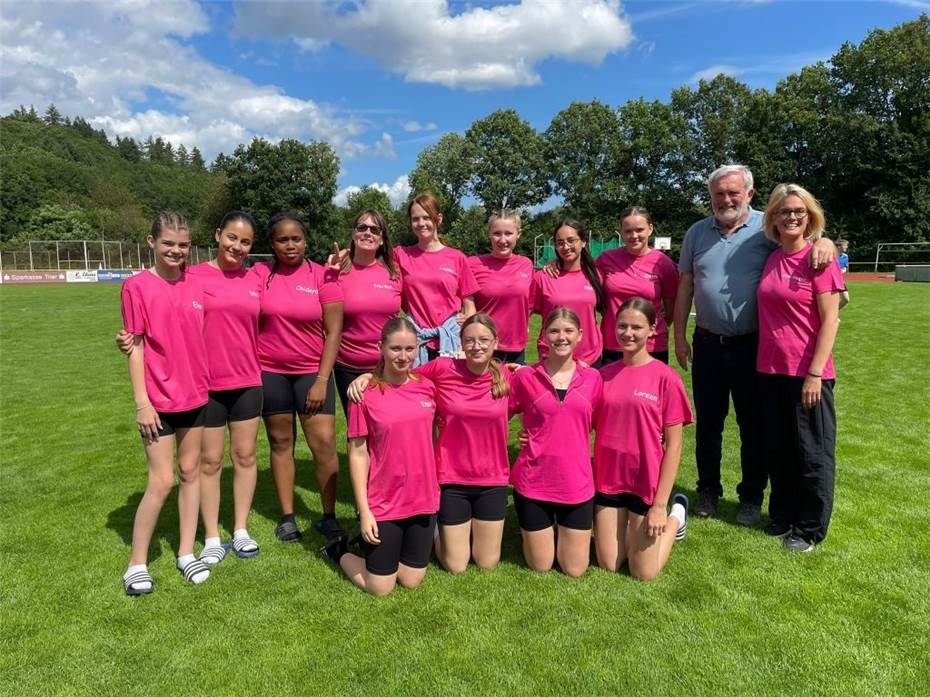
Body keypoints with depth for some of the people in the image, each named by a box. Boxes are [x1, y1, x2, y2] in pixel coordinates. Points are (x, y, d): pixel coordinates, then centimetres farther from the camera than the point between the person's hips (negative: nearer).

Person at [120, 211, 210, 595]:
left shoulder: (195, 285, 4)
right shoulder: (137, 286, -8)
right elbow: (136, 346, -8)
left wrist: (207, 384, 8)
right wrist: (141, 400, -11)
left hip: (196, 394, 5)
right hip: (159, 399, -4)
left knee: (190, 471, 12)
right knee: (162, 481, -1)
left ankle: (186, 552, 25)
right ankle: (136, 562, 18)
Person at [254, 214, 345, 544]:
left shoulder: (322, 276, -5)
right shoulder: (259, 274, -1)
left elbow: (333, 332, -6)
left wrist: (322, 380, -10)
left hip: (312, 372, -1)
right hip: (270, 372, 1)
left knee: (324, 443, -5)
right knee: (281, 442, 10)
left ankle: (329, 517, 12)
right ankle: (287, 516, 23)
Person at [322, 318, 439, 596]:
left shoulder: (427, 387, -1)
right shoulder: (365, 394, -13)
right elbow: (358, 454, -9)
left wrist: (437, 487, 9)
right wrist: (363, 510, -11)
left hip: (423, 499, 4)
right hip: (383, 504, -4)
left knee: (411, 581, 12)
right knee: (380, 589, 6)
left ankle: (387, 549, 41)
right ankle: (339, 551, 32)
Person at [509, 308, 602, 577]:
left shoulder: (592, 378, -1)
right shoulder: (525, 377, -6)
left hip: (577, 484, 1)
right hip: (534, 482, -1)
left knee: (575, 569, 11)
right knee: (540, 566, 11)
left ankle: (564, 530, 38)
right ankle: (541, 529, 39)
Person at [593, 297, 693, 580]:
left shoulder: (666, 378, -12)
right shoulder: (603, 375, -1)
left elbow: (673, 445, -10)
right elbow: (587, 429, 7)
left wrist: (660, 504, -10)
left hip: (647, 483, -3)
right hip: (607, 480, 3)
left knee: (644, 574, 9)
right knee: (608, 566, 11)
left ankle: (675, 515, 31)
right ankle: (628, 528, 39)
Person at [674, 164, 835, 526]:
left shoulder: (767, 228, -3)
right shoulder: (697, 233, 6)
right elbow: (685, 287, 8)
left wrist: (824, 241, -28)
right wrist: (679, 337, 5)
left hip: (752, 345, -2)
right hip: (708, 344, 3)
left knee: (753, 426, 10)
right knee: (708, 423, 13)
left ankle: (751, 496, 26)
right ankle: (708, 490, 30)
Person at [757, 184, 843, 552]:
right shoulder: (770, 259, 8)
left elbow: (830, 321, -12)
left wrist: (814, 373, -17)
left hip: (807, 373, -6)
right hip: (770, 370, 6)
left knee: (812, 453, 7)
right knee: (778, 450, 16)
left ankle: (810, 529, 22)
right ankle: (782, 516, 32)